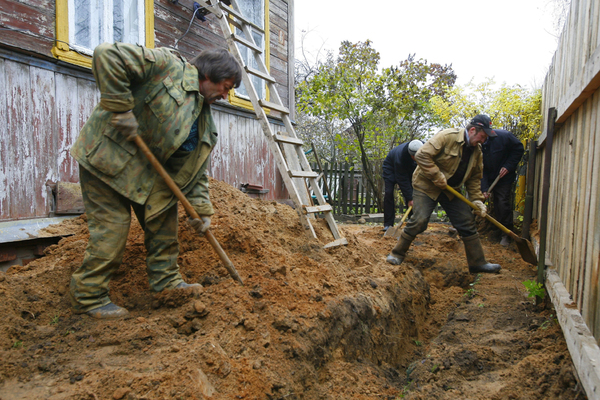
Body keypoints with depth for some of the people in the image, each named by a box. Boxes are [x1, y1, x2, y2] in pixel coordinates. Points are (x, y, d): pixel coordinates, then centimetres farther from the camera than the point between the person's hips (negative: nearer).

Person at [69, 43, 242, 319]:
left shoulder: (204, 117, 10)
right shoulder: (167, 66, -13)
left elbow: (195, 169, 10)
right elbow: (107, 55, -23)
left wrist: (203, 210, 2)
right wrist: (121, 108, -25)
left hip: (149, 167, 8)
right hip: (108, 155, -8)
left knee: (164, 214, 8)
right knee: (113, 225, -7)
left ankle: (165, 280, 22)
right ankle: (88, 296, 9)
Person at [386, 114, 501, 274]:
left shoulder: (476, 151, 5)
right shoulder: (447, 136, -19)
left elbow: (474, 178, 12)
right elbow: (422, 155, -26)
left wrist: (477, 200, 0)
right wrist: (438, 177, -26)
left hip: (451, 190, 7)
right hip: (426, 186, -7)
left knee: (468, 224, 5)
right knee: (419, 221, -17)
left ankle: (478, 263, 17)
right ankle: (397, 254, 1)